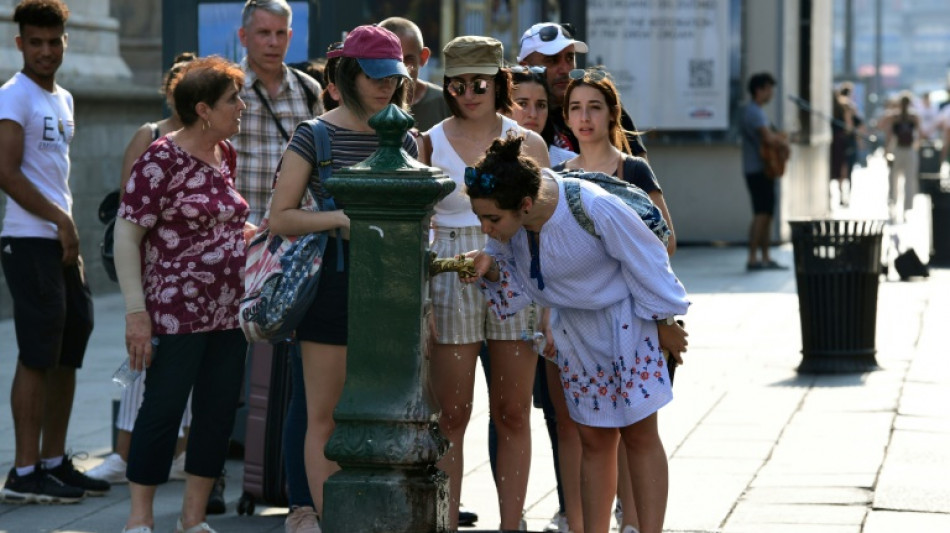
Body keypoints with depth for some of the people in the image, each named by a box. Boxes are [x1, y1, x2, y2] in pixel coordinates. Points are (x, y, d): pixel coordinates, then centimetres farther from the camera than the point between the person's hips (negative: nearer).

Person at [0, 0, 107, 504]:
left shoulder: (62, 99, 17)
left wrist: (71, 232, 14)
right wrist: (61, 220, -15)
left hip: (61, 241, 9)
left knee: (68, 352, 11)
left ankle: (55, 462, 19)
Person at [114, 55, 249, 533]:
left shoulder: (226, 154, 12)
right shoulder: (161, 161, -12)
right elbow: (126, 235, -13)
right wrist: (136, 311, -18)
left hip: (229, 311, 8)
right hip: (178, 311, -8)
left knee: (218, 413, 8)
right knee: (163, 410, -3)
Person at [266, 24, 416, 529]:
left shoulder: (403, 140, 11)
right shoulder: (315, 136, -2)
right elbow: (280, 217, -5)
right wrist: (339, 218, -17)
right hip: (333, 281, -4)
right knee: (325, 417, -1)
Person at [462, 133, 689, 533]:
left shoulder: (595, 208, -34)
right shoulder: (508, 224, -18)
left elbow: (646, 263, -18)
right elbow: (518, 286, -4)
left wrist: (665, 324, -7)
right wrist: (490, 269, -26)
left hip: (627, 320, -5)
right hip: (575, 328, 5)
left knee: (638, 432, -1)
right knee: (593, 438, 9)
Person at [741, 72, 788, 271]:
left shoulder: (757, 111, 20)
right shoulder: (753, 112, -15)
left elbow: (769, 136, 24)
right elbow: (767, 137, -26)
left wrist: (777, 138, 5)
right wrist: (782, 140, -8)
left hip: (764, 170, 11)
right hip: (758, 170, -11)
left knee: (767, 214, 12)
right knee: (761, 214, -12)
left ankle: (765, 258, 16)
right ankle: (753, 259, -13)